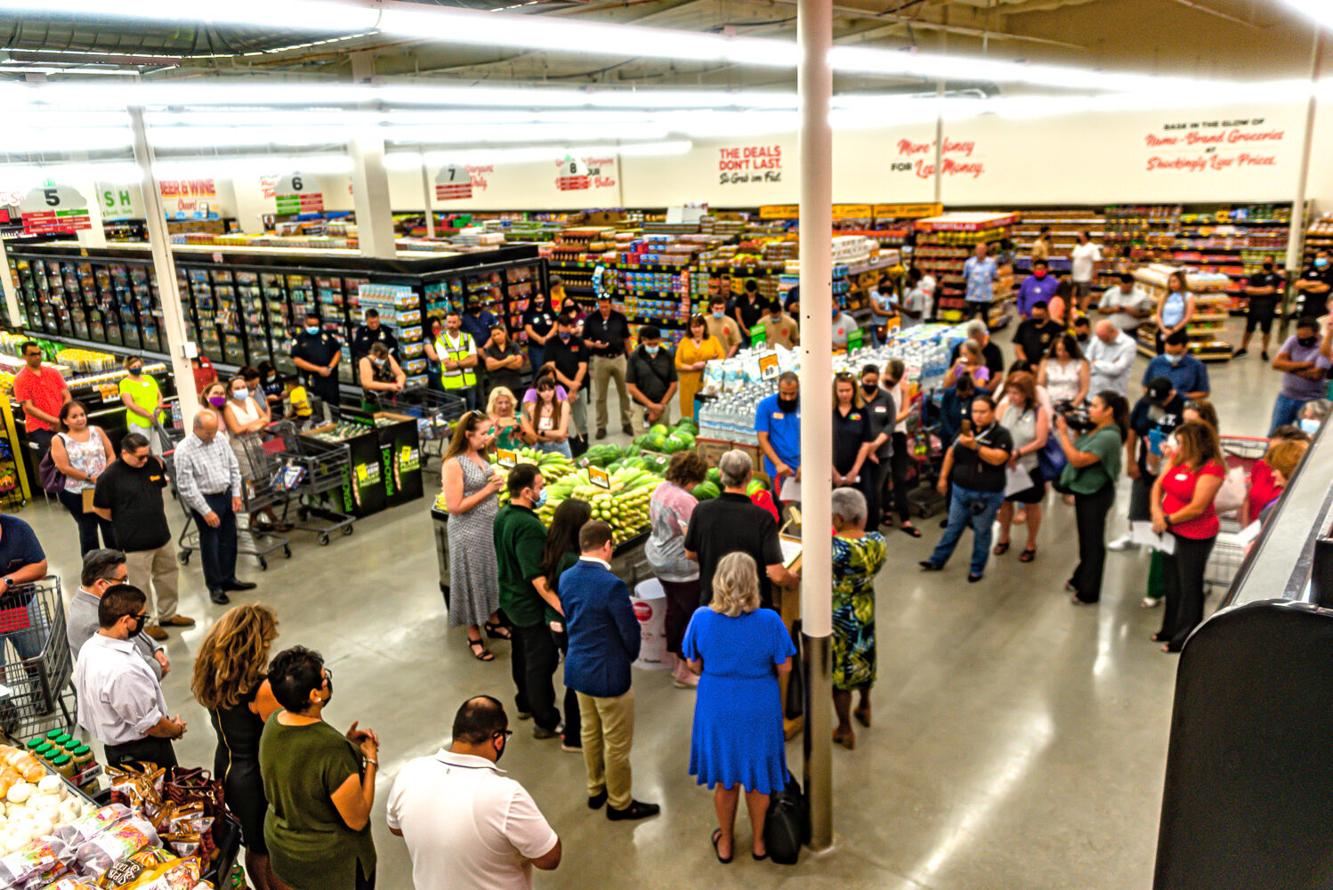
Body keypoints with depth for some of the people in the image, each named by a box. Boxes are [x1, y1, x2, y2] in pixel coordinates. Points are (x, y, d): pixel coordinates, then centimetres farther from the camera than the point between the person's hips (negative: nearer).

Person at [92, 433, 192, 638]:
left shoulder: (153, 463, -2)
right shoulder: (110, 476, -17)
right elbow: (98, 508, -7)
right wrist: (123, 522, 2)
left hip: (162, 535, 6)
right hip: (135, 542, -6)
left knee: (169, 575, 20)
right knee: (140, 586, 6)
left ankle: (168, 614, 37)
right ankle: (146, 624, 22)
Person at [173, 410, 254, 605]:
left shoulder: (220, 441, 0)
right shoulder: (184, 451, -17)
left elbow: (234, 467, 10)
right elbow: (186, 487, -17)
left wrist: (236, 494, 2)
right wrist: (206, 511, -17)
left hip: (226, 496, 6)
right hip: (205, 500, -6)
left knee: (229, 540, 15)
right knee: (210, 545, 5)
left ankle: (228, 579, 31)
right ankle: (215, 586, 19)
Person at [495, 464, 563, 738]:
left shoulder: (502, 515, -1)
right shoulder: (528, 526, -30)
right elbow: (536, 576, -33)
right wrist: (562, 609, -33)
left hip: (511, 599, 9)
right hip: (531, 606, -9)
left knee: (521, 653, 25)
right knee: (541, 662, 4)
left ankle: (526, 703, 43)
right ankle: (545, 722, 15)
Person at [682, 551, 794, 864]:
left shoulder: (701, 618, -19)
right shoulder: (769, 621, -24)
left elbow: (695, 665, -6)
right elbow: (784, 668, -12)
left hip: (717, 708, 1)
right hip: (758, 710, -1)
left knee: (724, 778, 21)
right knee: (757, 776, 21)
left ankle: (726, 843, 40)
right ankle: (759, 842, 41)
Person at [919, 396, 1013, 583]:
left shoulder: (1001, 434, -11)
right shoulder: (965, 430, 4)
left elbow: (997, 459, -26)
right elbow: (951, 453, 13)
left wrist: (975, 446, -34)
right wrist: (943, 477, 13)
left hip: (986, 495, -5)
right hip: (960, 490, 5)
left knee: (981, 532, 9)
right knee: (953, 527, 16)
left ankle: (977, 569, 23)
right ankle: (937, 560, 26)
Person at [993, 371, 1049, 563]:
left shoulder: (1039, 411, -14)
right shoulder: (1004, 406, -7)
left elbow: (1041, 441, -15)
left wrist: (1018, 453, -22)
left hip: (1030, 466, -2)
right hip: (1004, 464, 3)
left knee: (1031, 505, 13)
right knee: (1005, 501, 18)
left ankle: (1031, 545, 31)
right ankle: (1003, 538, 39)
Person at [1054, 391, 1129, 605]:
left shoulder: (1108, 436, -24)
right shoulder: (1095, 429, 4)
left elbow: (1078, 460, -26)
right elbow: (1078, 449, 11)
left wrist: (1063, 432, -22)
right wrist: (1073, 428, 2)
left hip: (1096, 494, -9)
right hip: (1085, 490, 9)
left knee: (1092, 542, 4)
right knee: (1085, 539, 22)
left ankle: (1088, 593, 16)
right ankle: (1081, 579, 38)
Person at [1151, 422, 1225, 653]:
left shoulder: (1211, 468, -20)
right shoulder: (1177, 459, 1)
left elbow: (1197, 507, -23)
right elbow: (1159, 484, 3)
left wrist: (1167, 520, -16)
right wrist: (1156, 511, -13)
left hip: (1195, 536, -8)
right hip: (1171, 530, 8)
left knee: (1189, 587, 7)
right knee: (1171, 581, 20)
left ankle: (1185, 638, 21)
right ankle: (1171, 629, 36)